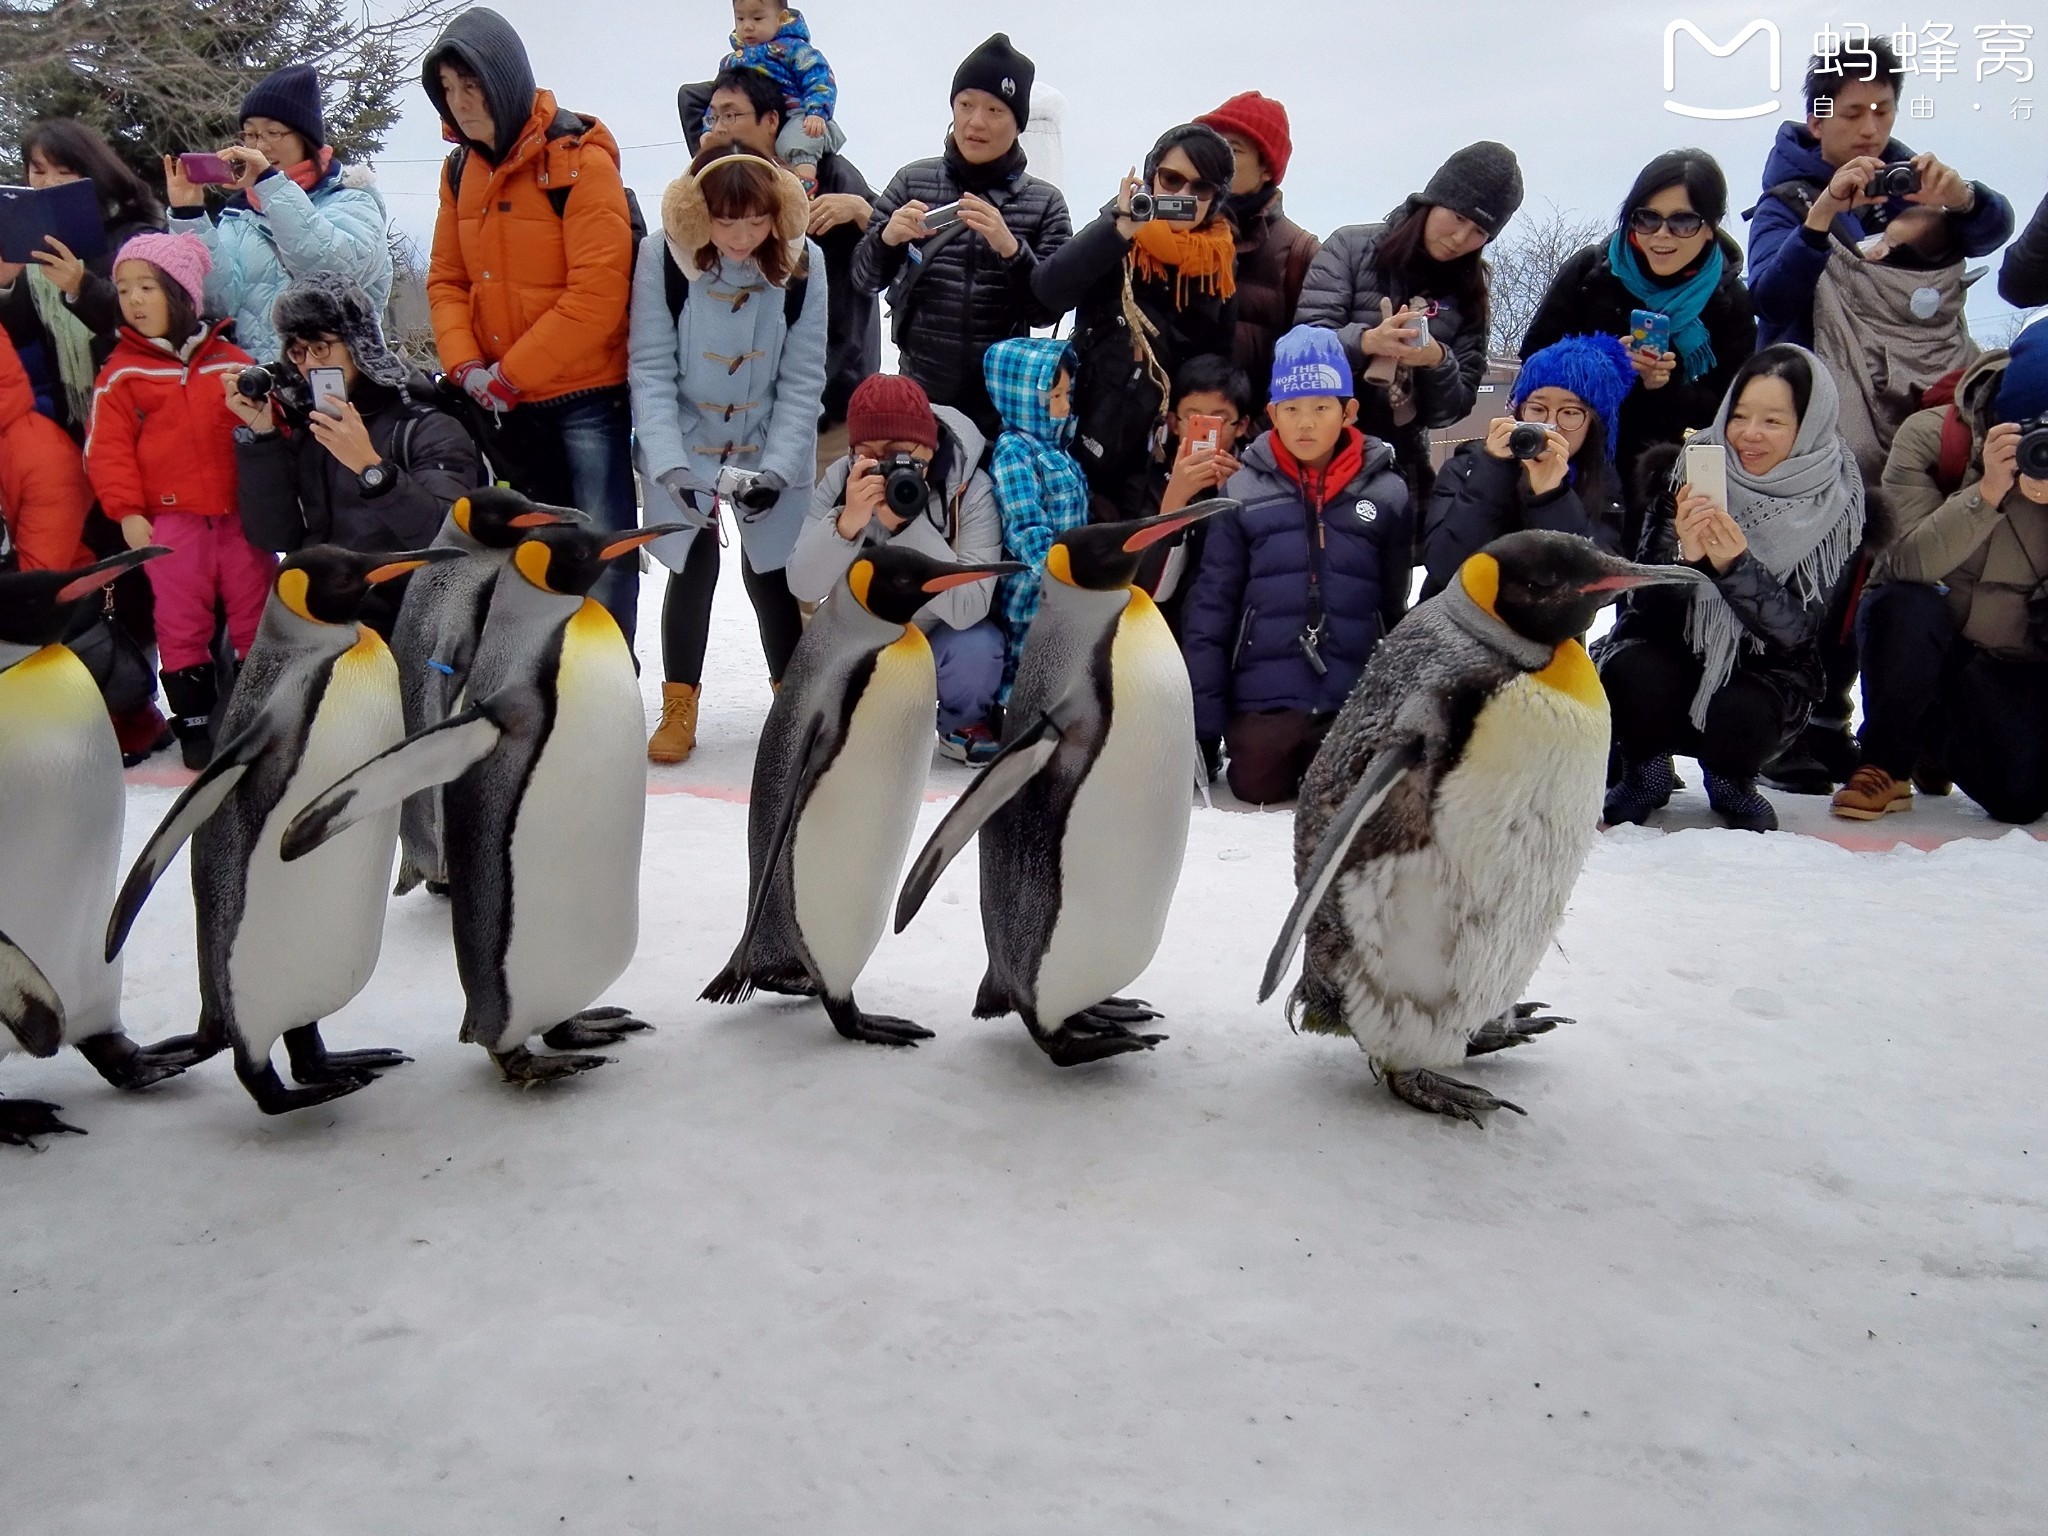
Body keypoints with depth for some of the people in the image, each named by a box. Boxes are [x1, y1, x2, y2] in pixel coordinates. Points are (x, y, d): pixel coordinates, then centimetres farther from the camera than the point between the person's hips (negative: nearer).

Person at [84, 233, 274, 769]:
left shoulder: (231, 361, 7)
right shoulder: (122, 372, 1)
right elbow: (106, 449, -4)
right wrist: (126, 512, -10)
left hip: (241, 516, 2)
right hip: (170, 520, -2)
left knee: (257, 619, 9)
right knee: (181, 625, 3)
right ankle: (194, 723, 13)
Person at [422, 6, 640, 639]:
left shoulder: (579, 158, -13)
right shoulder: (461, 168, 7)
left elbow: (597, 293, -20)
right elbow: (446, 279, 9)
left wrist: (509, 373, -18)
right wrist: (467, 366, -9)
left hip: (587, 394, -7)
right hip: (504, 402, 7)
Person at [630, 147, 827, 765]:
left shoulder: (801, 262, -12)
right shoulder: (661, 257, -16)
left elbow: (803, 380, -11)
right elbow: (651, 372, -16)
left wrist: (776, 469, -19)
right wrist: (671, 467, -26)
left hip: (772, 450, 1)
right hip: (683, 443, -1)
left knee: (767, 572, -1)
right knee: (693, 565, -8)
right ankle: (679, 707, 7)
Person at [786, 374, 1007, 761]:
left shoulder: (971, 492, -25)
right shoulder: (839, 480, -16)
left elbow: (967, 608, -34)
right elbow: (803, 587, -23)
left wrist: (906, 525, -42)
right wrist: (847, 523, -41)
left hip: (944, 635, -2)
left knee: (975, 651, -32)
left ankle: (963, 724, 2)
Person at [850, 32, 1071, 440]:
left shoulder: (1044, 202, 0)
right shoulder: (913, 181, 3)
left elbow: (1046, 311, -7)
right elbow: (865, 280, 3)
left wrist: (1009, 247, -22)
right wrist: (887, 237, -17)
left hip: (1002, 401, -1)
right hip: (918, 391, 1)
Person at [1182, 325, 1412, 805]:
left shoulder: (1387, 493, 1)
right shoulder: (1243, 492, -1)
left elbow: (1401, 609, 6)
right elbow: (1209, 609, -1)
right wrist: (1202, 728, -5)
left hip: (1356, 705, 1)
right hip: (1261, 698, 0)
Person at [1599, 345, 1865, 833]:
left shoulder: (1834, 502, -11)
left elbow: (1796, 629, -18)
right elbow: (1647, 601, -13)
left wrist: (1735, 564, -34)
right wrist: (1685, 554, -35)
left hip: (1763, 668, 0)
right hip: (1669, 648, 0)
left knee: (1742, 715, -32)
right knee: (1636, 679, -32)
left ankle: (1731, 781, 7)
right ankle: (1644, 773, 3)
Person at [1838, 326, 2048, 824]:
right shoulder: (1930, 435, -16)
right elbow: (1907, 562, -27)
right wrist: (1987, 491, -37)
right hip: (1923, 632, -3)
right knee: (1904, 608, -38)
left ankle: (1934, 736, 23)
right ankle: (1884, 764, -14)